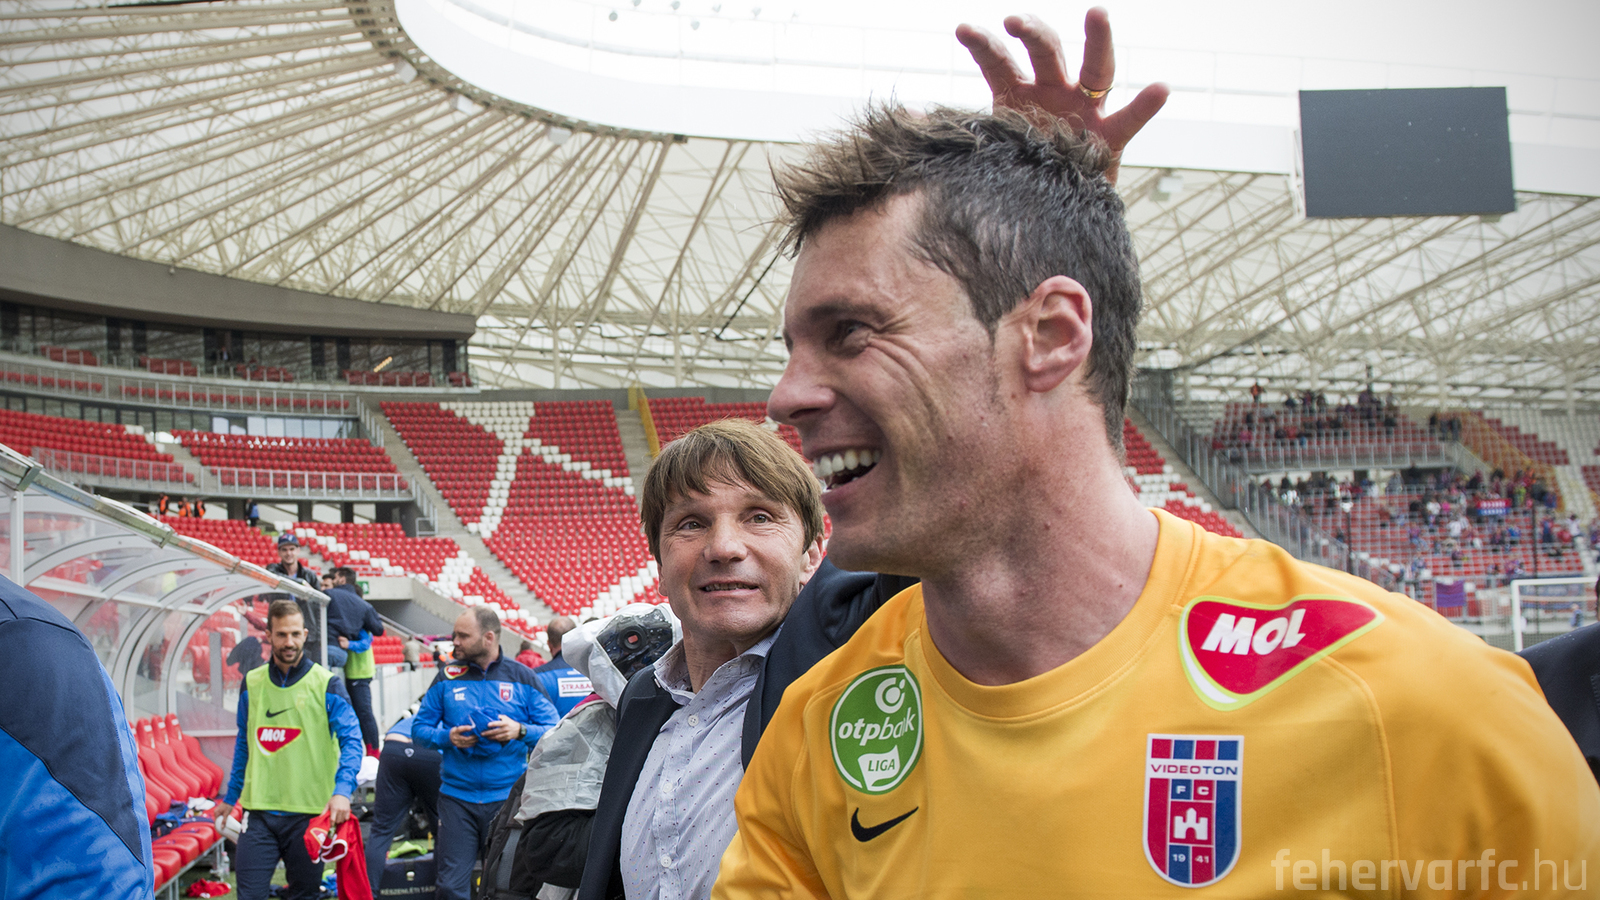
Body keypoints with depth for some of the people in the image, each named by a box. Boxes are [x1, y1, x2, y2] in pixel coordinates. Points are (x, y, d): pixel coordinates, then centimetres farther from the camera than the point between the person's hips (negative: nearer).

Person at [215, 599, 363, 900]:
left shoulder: (325, 684, -4)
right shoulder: (252, 683, 8)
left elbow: (351, 739, -10)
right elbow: (244, 742, 19)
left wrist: (342, 790, -24)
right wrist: (231, 796, 20)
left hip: (309, 813, -2)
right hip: (259, 812, 2)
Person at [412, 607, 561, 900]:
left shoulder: (522, 677, 2)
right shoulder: (447, 676, 5)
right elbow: (419, 727, 10)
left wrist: (520, 731, -16)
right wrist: (447, 737, -9)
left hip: (508, 798, -1)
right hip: (457, 798, 1)